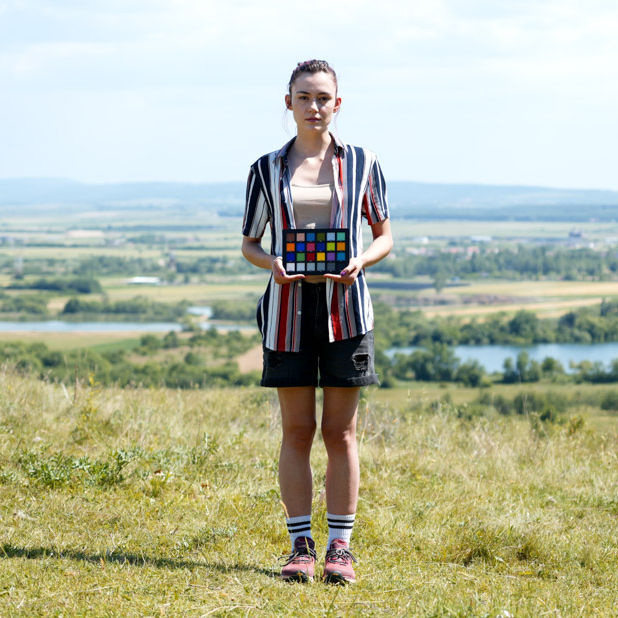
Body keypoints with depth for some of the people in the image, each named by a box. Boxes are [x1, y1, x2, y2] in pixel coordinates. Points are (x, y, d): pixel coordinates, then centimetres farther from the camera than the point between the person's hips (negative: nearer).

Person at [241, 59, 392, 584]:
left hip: (344, 305, 0)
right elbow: (249, 243, 12)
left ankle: (340, 547, 7)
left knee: (340, 431, 1)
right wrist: (272, 262, -11)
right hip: (289, 306, 0)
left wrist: (360, 261, -11)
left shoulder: (361, 163, 6)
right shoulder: (268, 169, 7)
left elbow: (385, 236, 10)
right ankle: (300, 545, 9)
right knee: (297, 431, 2)